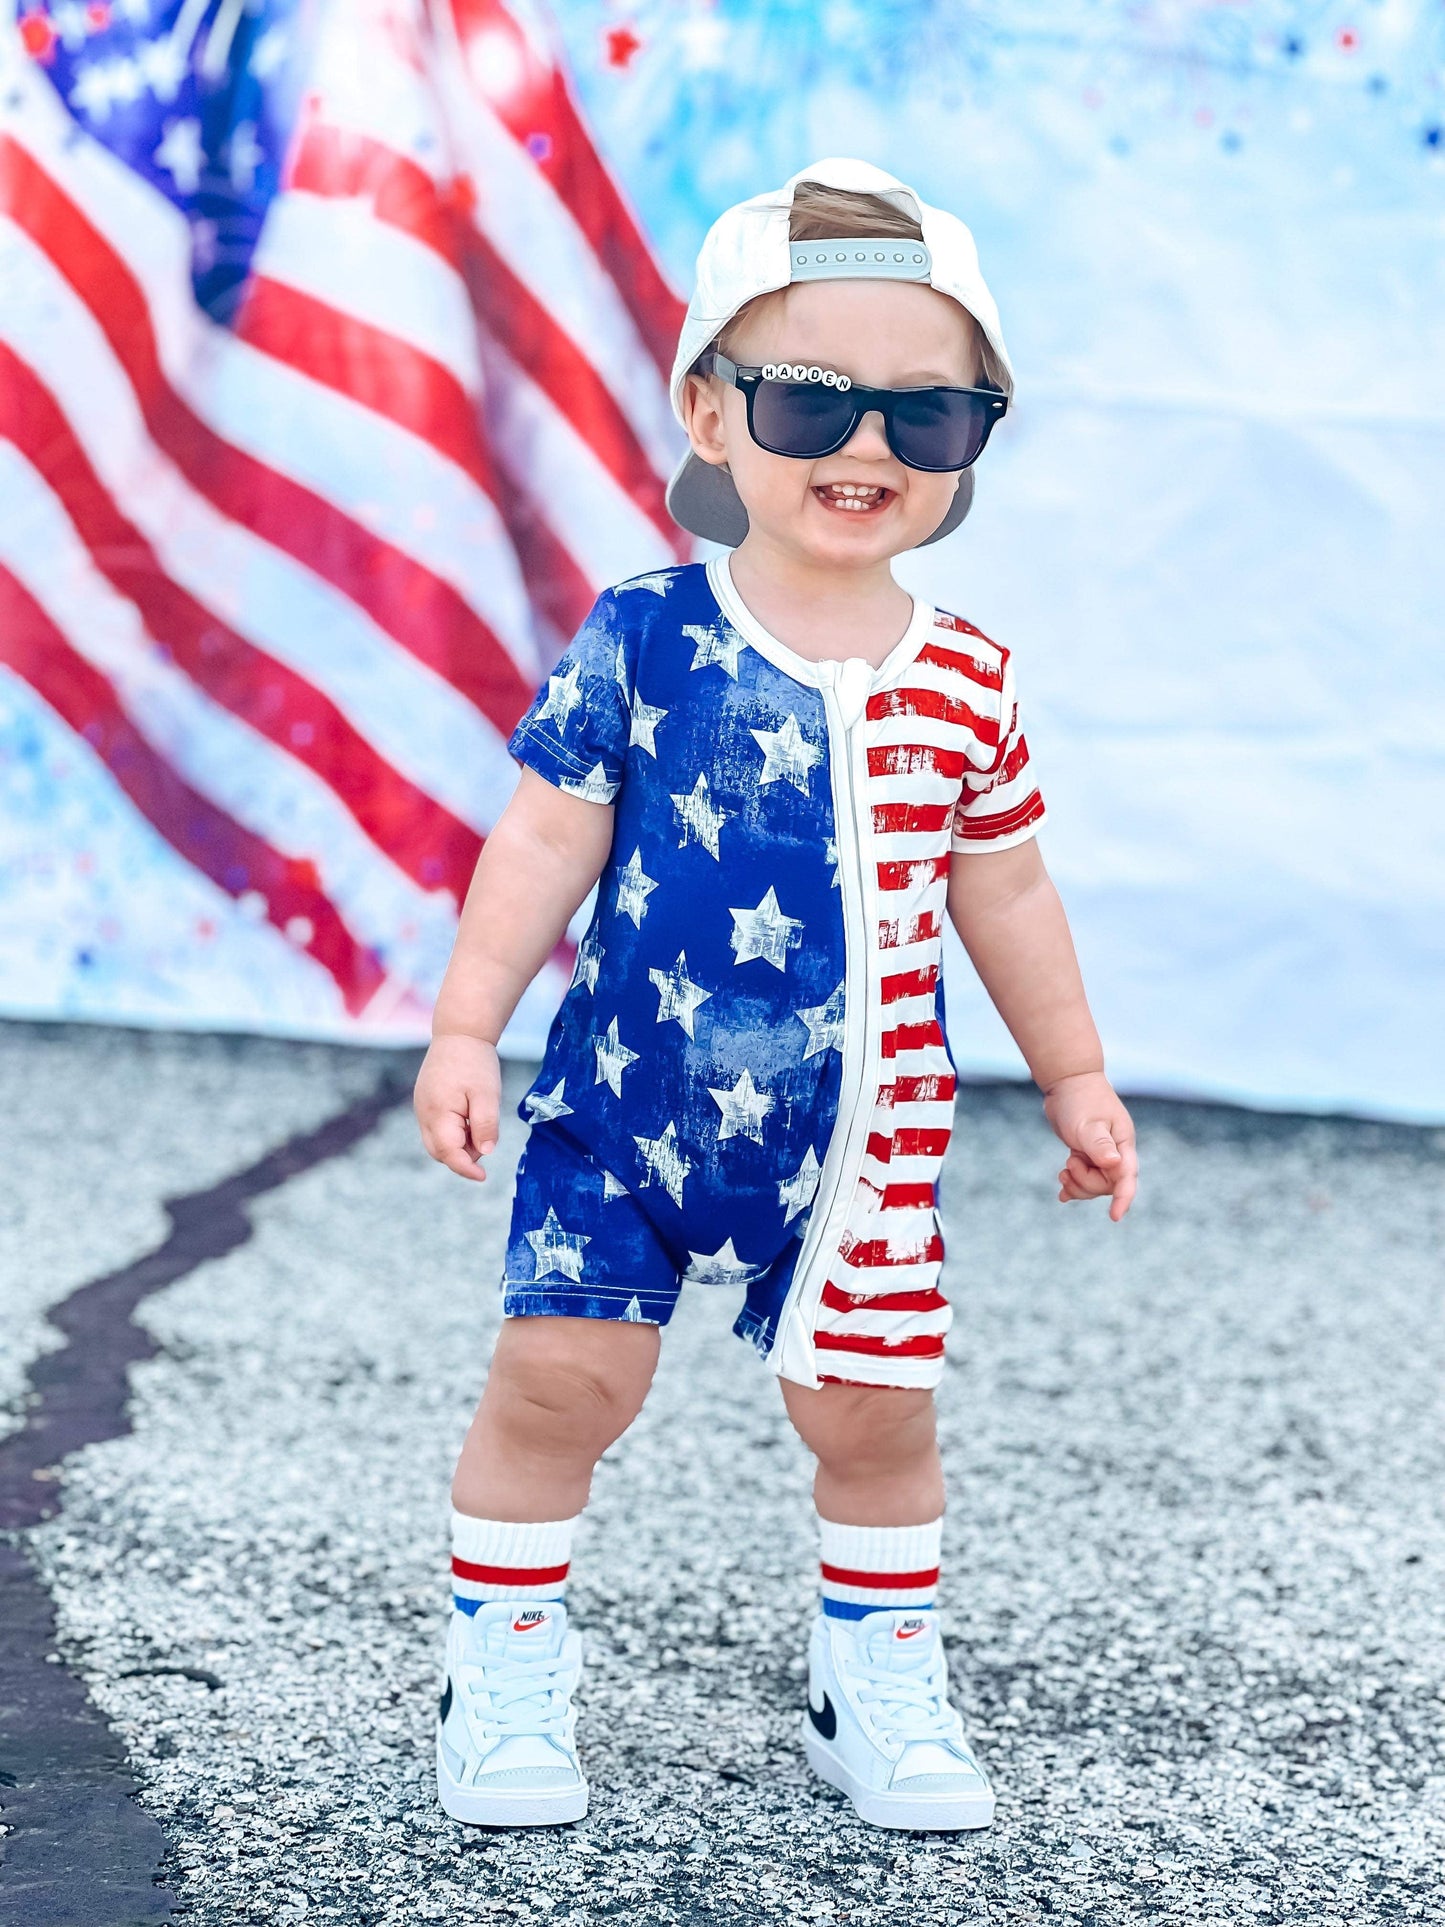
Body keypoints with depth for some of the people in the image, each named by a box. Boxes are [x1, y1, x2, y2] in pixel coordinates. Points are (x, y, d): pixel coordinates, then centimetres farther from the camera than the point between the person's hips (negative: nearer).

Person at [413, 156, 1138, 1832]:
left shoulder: (963, 684, -1)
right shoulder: (643, 640, -9)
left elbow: (1003, 892, 11)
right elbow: (547, 840, -5)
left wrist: (1076, 1078, 17)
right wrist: (465, 1026, -10)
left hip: (857, 1138, 2)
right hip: (625, 1106, -2)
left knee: (874, 1408, 6)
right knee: (562, 1371, -6)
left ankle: (876, 1686, 27)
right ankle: (502, 1673, 14)